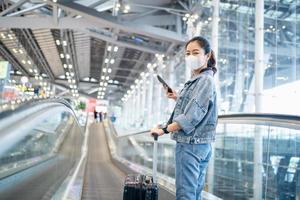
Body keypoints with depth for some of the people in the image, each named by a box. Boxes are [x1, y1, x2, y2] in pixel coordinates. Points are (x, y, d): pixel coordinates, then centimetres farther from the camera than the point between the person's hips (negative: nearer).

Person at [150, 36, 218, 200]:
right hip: (199, 144, 10)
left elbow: (191, 117, -22)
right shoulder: (196, 81, 16)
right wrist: (178, 99, 10)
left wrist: (164, 130, -19)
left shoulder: (205, 81, -14)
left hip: (191, 145, -10)